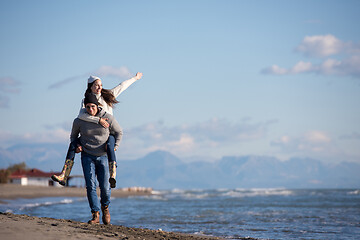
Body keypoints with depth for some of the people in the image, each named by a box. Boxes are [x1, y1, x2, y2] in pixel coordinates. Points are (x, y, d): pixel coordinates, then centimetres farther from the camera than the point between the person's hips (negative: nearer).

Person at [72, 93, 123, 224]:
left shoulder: (107, 118, -7)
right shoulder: (79, 121, -5)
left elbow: (119, 132, 8)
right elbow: (73, 136, 15)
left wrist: (114, 147, -4)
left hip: (103, 156, 0)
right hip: (87, 156, 1)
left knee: (105, 186, -5)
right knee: (90, 185, -9)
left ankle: (105, 206, 27)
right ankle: (95, 215, -4)